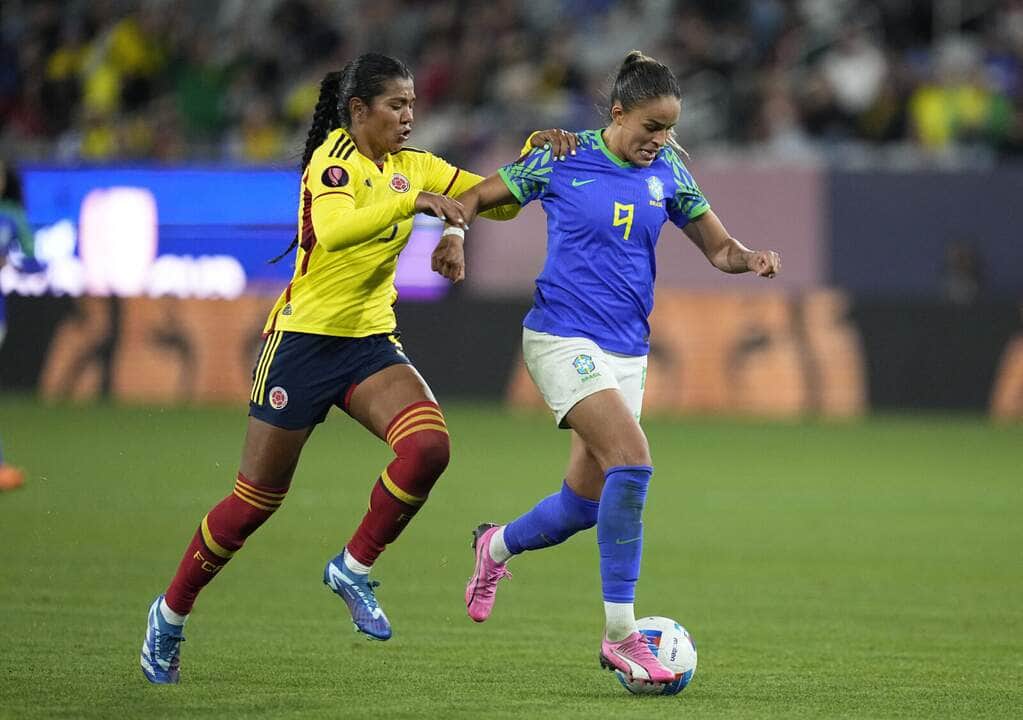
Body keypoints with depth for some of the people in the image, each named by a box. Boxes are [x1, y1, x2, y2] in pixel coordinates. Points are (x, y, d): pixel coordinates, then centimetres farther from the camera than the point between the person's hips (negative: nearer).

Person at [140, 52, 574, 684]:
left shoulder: (413, 166, 6)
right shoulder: (335, 158, -14)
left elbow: (500, 201, 8)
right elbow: (333, 228, -34)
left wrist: (534, 155, -9)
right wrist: (412, 200, -40)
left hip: (371, 341, 6)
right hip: (303, 340, -6)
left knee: (429, 444, -23)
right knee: (257, 499, 1)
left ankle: (355, 569, -3)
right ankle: (170, 615, 22)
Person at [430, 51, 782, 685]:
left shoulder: (668, 175, 6)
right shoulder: (562, 161, -6)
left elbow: (719, 247, 10)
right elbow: (476, 196, 4)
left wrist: (750, 260, -12)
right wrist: (453, 234, -16)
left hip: (627, 352, 6)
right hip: (562, 339, -6)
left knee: (586, 506, 8)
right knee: (632, 459, -25)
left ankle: (496, 547, 42)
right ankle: (621, 635, -20)